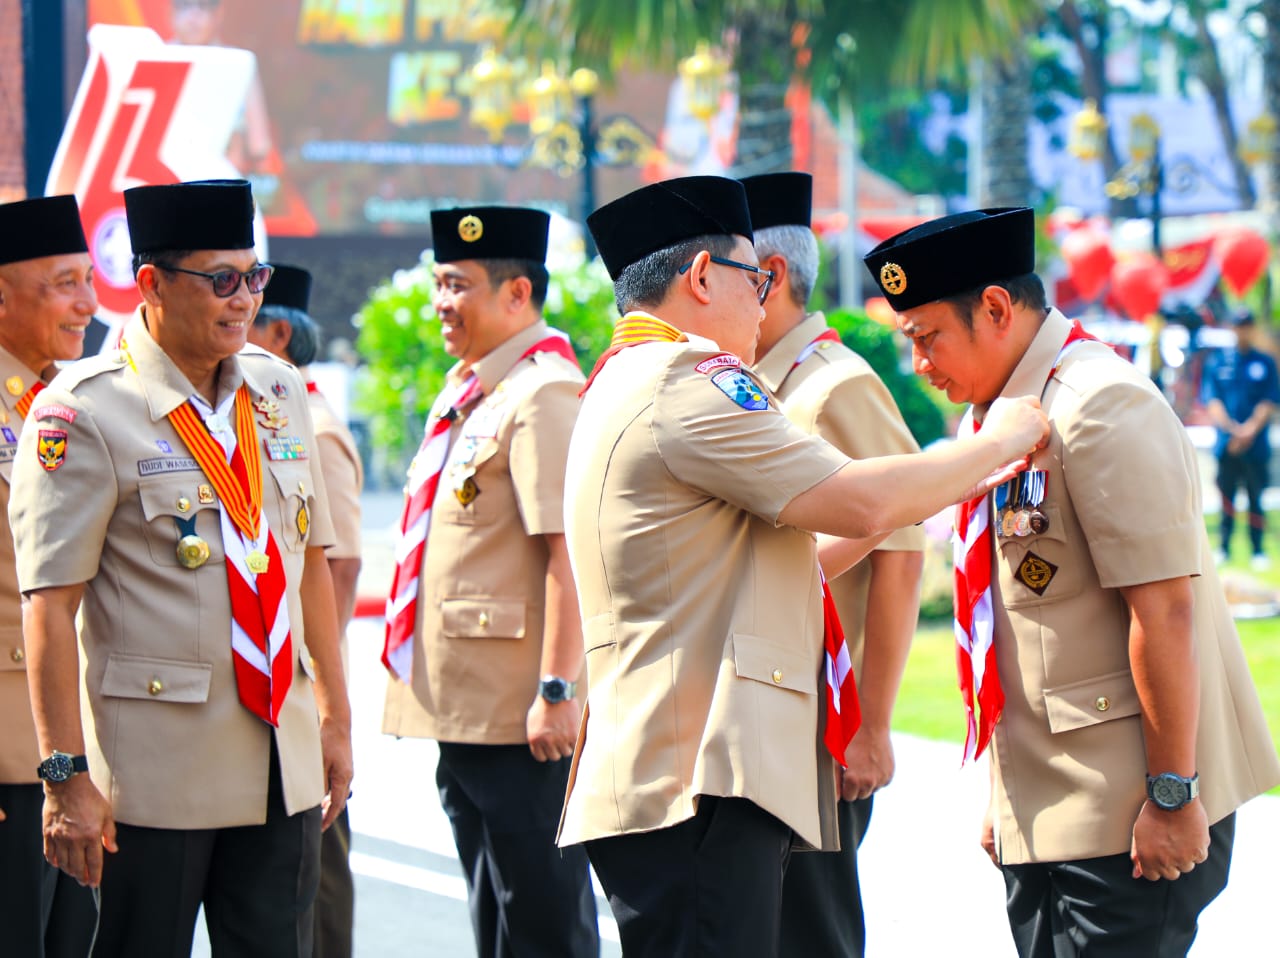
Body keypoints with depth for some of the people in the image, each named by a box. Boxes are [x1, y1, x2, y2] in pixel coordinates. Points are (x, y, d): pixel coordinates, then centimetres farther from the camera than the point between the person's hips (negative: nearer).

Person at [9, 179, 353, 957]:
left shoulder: (278, 391, 10)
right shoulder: (84, 414, -9)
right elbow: (49, 606, -13)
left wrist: (334, 718, 17)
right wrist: (68, 775, -16)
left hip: (282, 765, 6)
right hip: (156, 770, -5)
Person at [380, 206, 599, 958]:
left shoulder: (543, 396, -15)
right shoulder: (470, 395, 15)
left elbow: (570, 554, -21)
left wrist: (556, 690, -24)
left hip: (522, 720, -10)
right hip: (465, 711, 10)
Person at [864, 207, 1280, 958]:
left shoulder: (1097, 405, -15)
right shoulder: (989, 418, 13)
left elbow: (1163, 609, -20)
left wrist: (1172, 796, -20)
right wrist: (1005, 790, 18)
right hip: (1040, 812, 9)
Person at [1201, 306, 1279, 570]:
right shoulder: (1219, 363, 8)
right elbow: (1212, 401, 3)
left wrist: (1250, 429, -13)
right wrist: (1232, 429, -12)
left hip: (1256, 446, -1)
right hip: (1226, 446, 1)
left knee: (1256, 497, 0)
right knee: (1226, 496, 2)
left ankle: (1258, 551, 6)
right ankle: (1223, 548, 8)